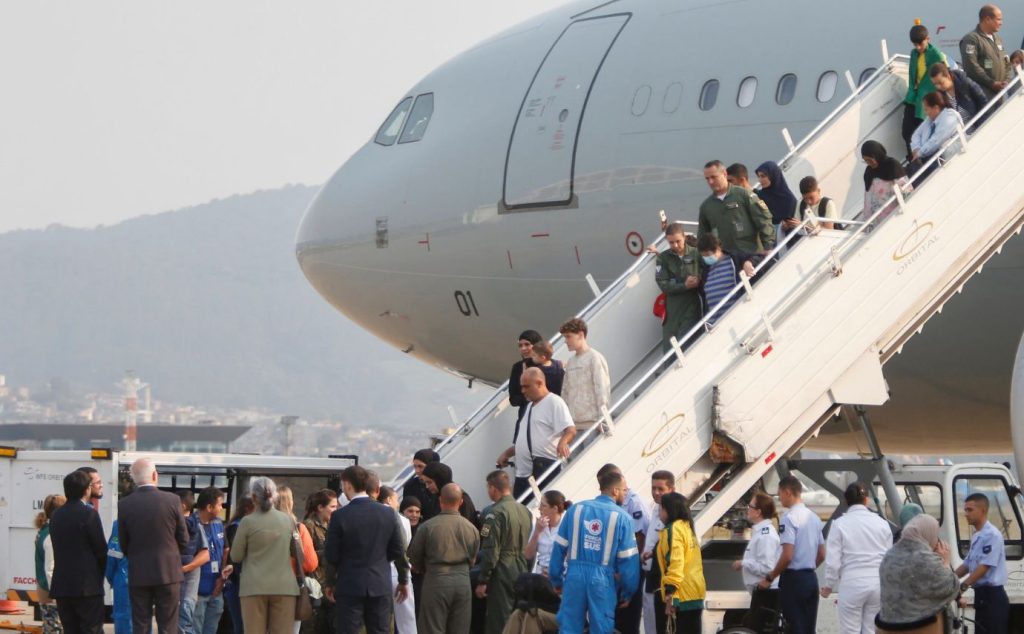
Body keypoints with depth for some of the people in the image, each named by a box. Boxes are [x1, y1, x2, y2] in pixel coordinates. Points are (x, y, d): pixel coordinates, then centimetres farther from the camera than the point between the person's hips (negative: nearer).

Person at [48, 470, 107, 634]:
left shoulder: (55, 515, 8)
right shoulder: (89, 514, -11)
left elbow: (58, 547, 11)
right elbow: (100, 548, -7)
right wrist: (101, 573, 10)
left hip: (61, 585, 6)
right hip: (87, 585, -6)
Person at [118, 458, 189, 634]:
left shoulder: (124, 505, -5)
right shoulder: (172, 500, -7)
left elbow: (123, 544, 2)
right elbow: (183, 540, 0)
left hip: (138, 575, 1)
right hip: (168, 572, -1)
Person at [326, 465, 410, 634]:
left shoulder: (340, 516, -12)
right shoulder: (388, 513, -1)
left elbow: (332, 556, -8)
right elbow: (398, 551, 4)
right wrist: (403, 580, 18)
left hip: (349, 585, -3)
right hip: (380, 586, 4)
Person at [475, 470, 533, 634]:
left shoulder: (496, 512, -15)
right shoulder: (524, 510, 9)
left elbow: (490, 551, -17)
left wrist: (482, 581, -13)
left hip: (502, 573, -8)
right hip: (521, 570, 8)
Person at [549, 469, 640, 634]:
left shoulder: (577, 509, 4)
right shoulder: (621, 517, -4)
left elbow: (559, 547, 5)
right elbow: (628, 559, -4)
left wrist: (556, 580, 15)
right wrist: (627, 593, 7)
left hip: (575, 577, 2)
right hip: (603, 581, -2)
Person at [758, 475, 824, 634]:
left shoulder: (789, 519, -14)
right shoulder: (814, 517, 11)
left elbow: (787, 556, -20)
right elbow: (822, 555, 15)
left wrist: (769, 578, -10)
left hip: (793, 579, -8)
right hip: (811, 578, 8)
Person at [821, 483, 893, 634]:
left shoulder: (840, 524, -5)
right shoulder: (881, 523, 4)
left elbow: (833, 561, -6)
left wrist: (829, 585, 11)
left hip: (853, 584, -3)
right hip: (878, 583, 3)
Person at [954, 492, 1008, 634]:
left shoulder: (991, 535, -15)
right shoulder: (976, 536, 15)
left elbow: (985, 566, -20)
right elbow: (967, 564, 22)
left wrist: (963, 586, -19)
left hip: (992, 596, -10)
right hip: (981, 595, 10)